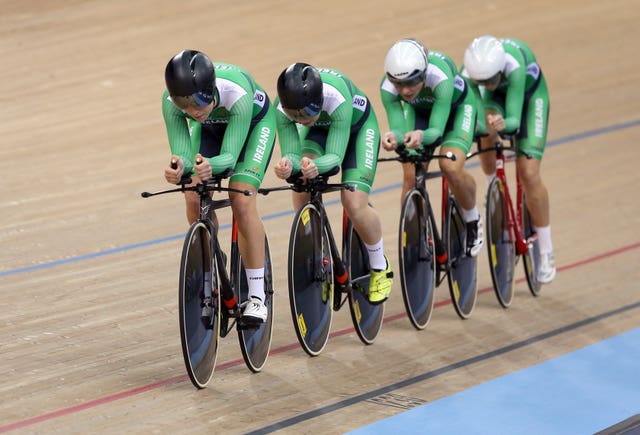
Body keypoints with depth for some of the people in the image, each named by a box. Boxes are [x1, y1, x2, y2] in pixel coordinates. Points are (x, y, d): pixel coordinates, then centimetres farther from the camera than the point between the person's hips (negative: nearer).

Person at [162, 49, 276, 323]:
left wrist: (209, 166, -63)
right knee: (194, 200, -15)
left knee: (241, 200, -22)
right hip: (210, 128, 4)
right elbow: (182, 152, -34)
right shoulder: (171, 102, -34)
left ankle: (257, 295, -14)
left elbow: (230, 156, -41)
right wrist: (179, 166, -57)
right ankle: (206, 293, 1)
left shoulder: (237, 94, -43)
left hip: (254, 122, -3)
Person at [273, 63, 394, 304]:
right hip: (318, 130, 3)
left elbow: (335, 155, -40)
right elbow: (292, 152, -31)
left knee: (354, 204, -19)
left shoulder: (337, 98, -42)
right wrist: (289, 164, -54)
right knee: (301, 193, -23)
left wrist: (316, 166, -60)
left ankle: (381, 268, 6)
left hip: (358, 127, -3)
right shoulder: (282, 109, -32)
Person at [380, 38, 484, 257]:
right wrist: (393, 137, -56)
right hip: (418, 110, 3)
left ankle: (472, 220, 2)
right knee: (411, 175, -12)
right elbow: (399, 129, -33)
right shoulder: (388, 88, -33)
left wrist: (421, 135, -64)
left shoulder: (440, 78, -42)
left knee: (451, 167, -26)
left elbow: (437, 129, -42)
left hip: (456, 106, -3)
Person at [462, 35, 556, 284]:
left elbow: (514, 119, -45)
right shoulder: (472, 70, -34)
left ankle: (546, 253, 0)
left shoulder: (514, 65, -43)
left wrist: (504, 124, -66)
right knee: (486, 134, -32)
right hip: (497, 96, 3)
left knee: (529, 173, -13)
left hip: (530, 94, -3)